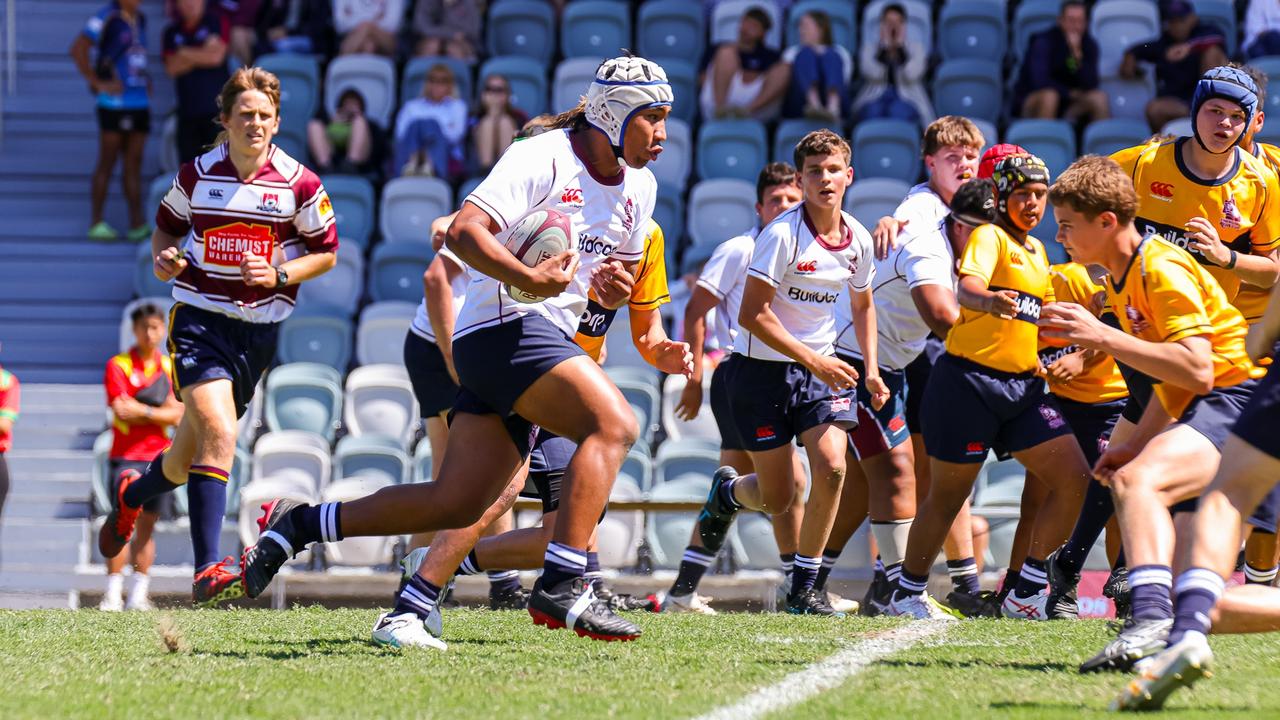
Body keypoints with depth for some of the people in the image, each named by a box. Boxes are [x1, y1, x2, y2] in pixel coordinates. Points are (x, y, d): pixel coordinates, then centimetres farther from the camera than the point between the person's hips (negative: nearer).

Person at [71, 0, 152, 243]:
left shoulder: (140, 19, 12)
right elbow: (78, 49, -15)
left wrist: (145, 81, 11)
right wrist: (97, 83, -14)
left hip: (140, 102, 7)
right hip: (114, 102, -7)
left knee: (134, 164, 7)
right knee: (107, 163, -2)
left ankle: (137, 225, 9)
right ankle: (96, 223, 4)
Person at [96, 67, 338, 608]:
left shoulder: (299, 184, -3)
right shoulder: (196, 175, 0)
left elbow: (326, 252, 6)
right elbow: (167, 226, 17)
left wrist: (278, 274, -11)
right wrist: (164, 257, -5)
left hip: (260, 329, 2)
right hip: (199, 316, -2)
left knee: (191, 453, 12)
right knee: (218, 433, -23)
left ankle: (133, 495, 47)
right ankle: (207, 571, -24)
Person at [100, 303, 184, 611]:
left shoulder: (171, 367, 9)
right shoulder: (118, 365, 0)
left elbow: (178, 415, 1)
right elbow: (122, 411, -11)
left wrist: (142, 411, -9)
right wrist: (160, 411, -6)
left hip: (159, 456, 3)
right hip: (126, 455, -3)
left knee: (147, 526, 3)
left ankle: (138, 595, 6)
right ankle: (113, 594, -12)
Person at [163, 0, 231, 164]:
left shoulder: (217, 23, 4)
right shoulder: (172, 31, 14)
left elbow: (216, 56, -8)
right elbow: (172, 67, 3)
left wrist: (185, 53, 2)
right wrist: (201, 56, -5)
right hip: (187, 110, 4)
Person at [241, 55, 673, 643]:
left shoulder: (638, 187, 15)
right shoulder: (542, 159, -11)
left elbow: (622, 268, 28)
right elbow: (464, 232, -19)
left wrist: (614, 284, 4)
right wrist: (530, 279, -31)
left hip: (546, 340, 9)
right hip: (506, 326, -9)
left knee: (455, 505, 4)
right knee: (613, 423, -27)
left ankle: (299, 524, 18)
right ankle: (561, 587, -33)